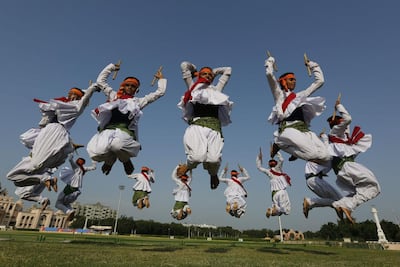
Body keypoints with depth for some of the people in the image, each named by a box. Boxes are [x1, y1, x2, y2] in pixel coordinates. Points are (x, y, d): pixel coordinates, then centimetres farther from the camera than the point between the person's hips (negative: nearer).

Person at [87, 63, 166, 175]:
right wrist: (111, 67, 43)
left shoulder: (138, 101, 24)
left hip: (125, 131, -2)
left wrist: (161, 79, 37)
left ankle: (125, 159, -1)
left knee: (117, 145, -40)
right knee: (95, 153, -28)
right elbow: (100, 80, 36)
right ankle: (110, 159, 13)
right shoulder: (113, 96, 29)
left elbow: (160, 92, 25)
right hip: (107, 130, 3)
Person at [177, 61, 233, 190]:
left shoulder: (216, 89, 30)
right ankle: (188, 166, 13)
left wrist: (214, 71, 48)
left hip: (215, 126, 2)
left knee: (214, 159, -19)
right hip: (197, 125, -2)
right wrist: (195, 71, 44)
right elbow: (184, 65, 28)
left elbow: (228, 70, 40)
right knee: (198, 156, -26)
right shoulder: (194, 87, 24)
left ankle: (213, 173, 20)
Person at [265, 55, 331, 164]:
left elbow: (319, 81, 35)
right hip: (289, 130, -6)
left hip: (305, 130, 6)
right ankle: (279, 144, -4)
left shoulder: (299, 96, 29)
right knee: (314, 155, -24)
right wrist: (270, 61, 19)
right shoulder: (279, 94, 15)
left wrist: (312, 65, 38)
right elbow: (269, 74, 2)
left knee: (326, 157, -13)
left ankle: (297, 152, 11)